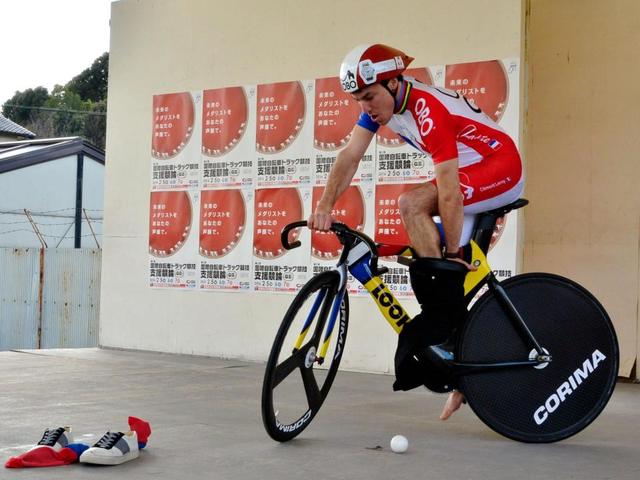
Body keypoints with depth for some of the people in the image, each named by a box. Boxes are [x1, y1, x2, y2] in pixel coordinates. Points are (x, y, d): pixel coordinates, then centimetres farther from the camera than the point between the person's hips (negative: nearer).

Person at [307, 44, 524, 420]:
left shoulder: (428, 111, -30)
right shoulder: (379, 102, -5)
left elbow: (450, 194, -32)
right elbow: (350, 157, -9)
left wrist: (450, 256, -27)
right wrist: (325, 206, -22)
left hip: (502, 167, -9)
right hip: (471, 176, 9)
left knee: (412, 205, -27)